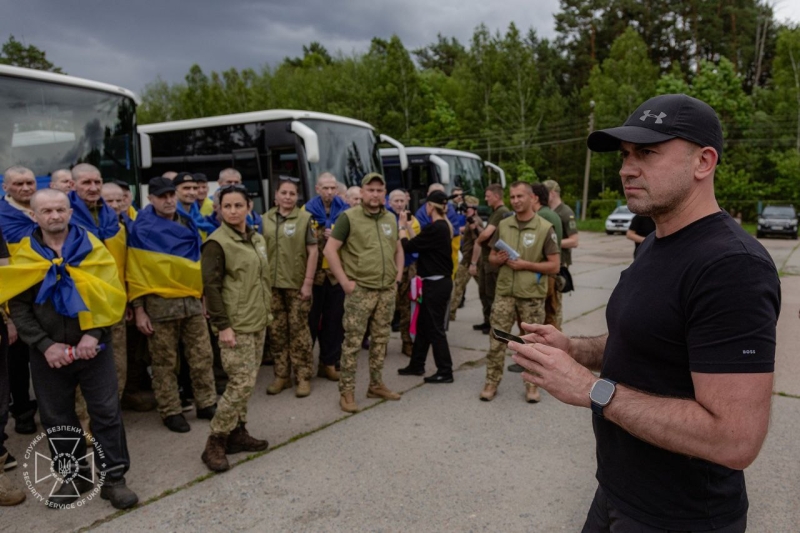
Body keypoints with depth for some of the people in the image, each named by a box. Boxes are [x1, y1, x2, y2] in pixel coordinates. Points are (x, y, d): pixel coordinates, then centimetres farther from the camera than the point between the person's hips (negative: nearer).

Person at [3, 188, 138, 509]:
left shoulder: (93, 249, 0)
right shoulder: (24, 256, 2)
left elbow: (111, 295, -4)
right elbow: (18, 308, -1)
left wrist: (94, 334, -15)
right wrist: (45, 345, -12)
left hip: (93, 347, -1)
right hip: (48, 353, 1)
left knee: (107, 412, 1)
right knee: (57, 418, 10)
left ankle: (113, 478, 13)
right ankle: (75, 477, 27)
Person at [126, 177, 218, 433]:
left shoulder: (188, 224, 9)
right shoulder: (142, 229, -5)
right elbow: (135, 273, -5)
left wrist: (205, 293, 14)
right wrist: (139, 310, -8)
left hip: (192, 300, 4)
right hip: (160, 304, -4)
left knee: (202, 356, 9)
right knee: (165, 362, 5)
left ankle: (207, 404, 21)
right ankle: (171, 412, 17)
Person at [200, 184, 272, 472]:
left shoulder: (257, 239, 12)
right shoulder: (217, 242, -11)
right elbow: (211, 286, -14)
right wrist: (222, 325, -18)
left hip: (258, 323, 8)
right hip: (235, 326, -8)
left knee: (247, 382, 12)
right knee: (242, 383, -11)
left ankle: (237, 433, 24)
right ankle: (214, 443, 1)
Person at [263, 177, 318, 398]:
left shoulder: (305, 218, -1)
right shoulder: (266, 219, 8)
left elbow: (313, 251, -4)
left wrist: (308, 282, -10)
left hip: (296, 284, -3)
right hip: (272, 284, 3)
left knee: (298, 330, 1)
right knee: (276, 331, 8)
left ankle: (303, 377, 10)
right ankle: (281, 375, 20)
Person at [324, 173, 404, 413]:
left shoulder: (391, 219, 11)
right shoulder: (349, 217, -7)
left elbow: (398, 249, 23)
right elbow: (330, 250, -9)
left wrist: (398, 276, 11)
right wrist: (344, 281, -12)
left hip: (387, 290, 6)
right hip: (360, 290, -5)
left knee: (380, 339, 13)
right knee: (353, 341, -3)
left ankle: (376, 384, 27)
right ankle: (346, 391, 7)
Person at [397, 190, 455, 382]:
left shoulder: (435, 228, -20)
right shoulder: (442, 226, 9)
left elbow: (408, 246, -16)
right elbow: (418, 243, 13)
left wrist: (402, 227, 0)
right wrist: (407, 225, 14)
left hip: (436, 284, -10)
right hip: (437, 282, 10)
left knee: (436, 328, -1)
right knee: (423, 324, 17)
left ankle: (445, 372, 7)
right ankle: (416, 365, 28)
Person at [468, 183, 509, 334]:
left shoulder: (502, 213, -17)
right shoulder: (494, 212, 16)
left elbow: (486, 233, -27)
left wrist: (478, 240, -5)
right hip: (485, 258, 10)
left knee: (492, 294, -1)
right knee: (484, 292, 15)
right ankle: (487, 321, 26)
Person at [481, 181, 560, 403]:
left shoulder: (545, 228, -6)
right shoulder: (503, 225, 7)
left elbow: (554, 266, -7)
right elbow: (491, 256, 15)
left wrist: (526, 265, -17)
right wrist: (499, 259, -8)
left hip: (532, 295, -3)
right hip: (504, 292, 3)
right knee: (496, 339, 4)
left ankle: (532, 384, 22)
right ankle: (491, 383, 15)